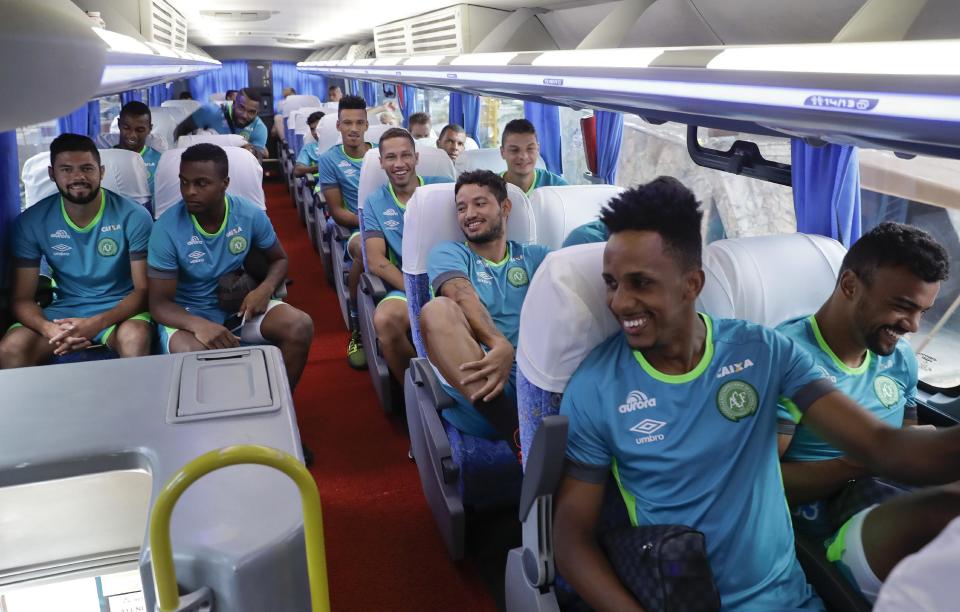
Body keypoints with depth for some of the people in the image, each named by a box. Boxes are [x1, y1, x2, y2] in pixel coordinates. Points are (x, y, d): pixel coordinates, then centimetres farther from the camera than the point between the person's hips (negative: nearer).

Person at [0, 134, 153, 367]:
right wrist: (49, 329, -28)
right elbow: (22, 298, -4)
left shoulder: (133, 216, -12)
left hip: (119, 309, -2)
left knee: (135, 338, -36)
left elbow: (144, 290, -11)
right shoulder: (31, 222, -6)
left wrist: (97, 323, -30)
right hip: (64, 310, 2)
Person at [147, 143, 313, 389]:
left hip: (240, 304, 3)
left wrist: (266, 288, -18)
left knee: (300, 326, -23)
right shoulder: (167, 228, -18)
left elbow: (278, 259, 7)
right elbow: (160, 303, -16)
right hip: (188, 314, -3)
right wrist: (199, 325, -37)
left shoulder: (250, 215, -11)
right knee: (189, 352, -38)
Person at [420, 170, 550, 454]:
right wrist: (500, 345, -26)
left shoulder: (534, 256, 23)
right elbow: (464, 297, -6)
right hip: (476, 384, -1)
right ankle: (519, 437, -35)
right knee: (437, 310, -28)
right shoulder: (447, 253, 17)